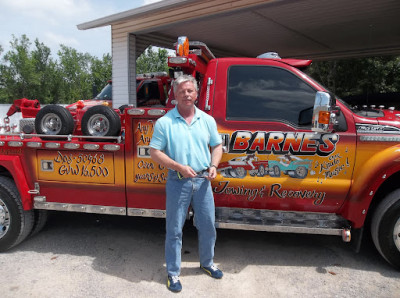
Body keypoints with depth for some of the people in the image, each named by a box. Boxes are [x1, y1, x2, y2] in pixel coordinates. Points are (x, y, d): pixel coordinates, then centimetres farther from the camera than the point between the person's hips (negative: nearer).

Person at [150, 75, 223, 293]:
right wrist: (179, 167, -18)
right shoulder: (165, 122, -6)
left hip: (202, 181, 4)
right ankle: (173, 273, 27)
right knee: (174, 230, 8)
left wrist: (213, 166, -6)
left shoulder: (207, 120, 5)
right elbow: (155, 152, -7)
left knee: (208, 226, 16)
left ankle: (207, 263, 40)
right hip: (178, 182, -3)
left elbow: (216, 146, 13)